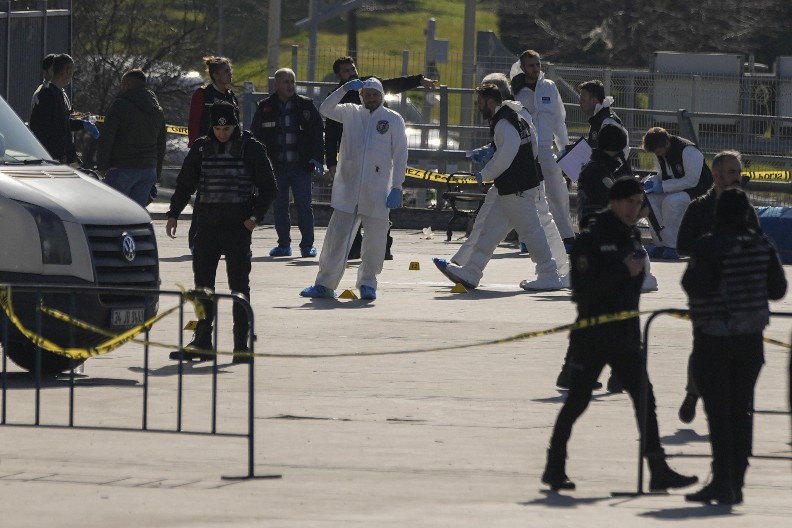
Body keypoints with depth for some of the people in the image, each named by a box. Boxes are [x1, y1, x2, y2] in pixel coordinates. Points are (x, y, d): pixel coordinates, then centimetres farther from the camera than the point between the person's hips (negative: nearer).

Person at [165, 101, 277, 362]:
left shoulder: (251, 148, -1)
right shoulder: (201, 148, 8)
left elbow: (269, 188, 3)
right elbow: (185, 183, 16)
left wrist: (255, 215, -8)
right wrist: (174, 213, 7)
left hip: (238, 224, -4)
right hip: (208, 221, 4)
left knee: (239, 284, -3)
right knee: (202, 281, 5)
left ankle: (241, 345, 0)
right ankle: (201, 342, 12)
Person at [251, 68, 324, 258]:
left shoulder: (306, 105, 3)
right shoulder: (265, 108, 5)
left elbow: (317, 133, 5)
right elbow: (256, 135, 8)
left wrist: (317, 159, -4)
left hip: (300, 165, -1)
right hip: (276, 167, 1)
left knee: (304, 205, -3)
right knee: (279, 206, 5)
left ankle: (307, 244, 4)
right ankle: (283, 244, 13)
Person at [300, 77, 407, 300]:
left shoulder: (394, 120, 6)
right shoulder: (350, 113, 11)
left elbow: (400, 156, 3)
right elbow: (325, 110, -2)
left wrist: (396, 188, -4)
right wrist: (344, 89, -13)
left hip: (377, 190, -1)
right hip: (348, 186, 1)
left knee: (375, 240, 1)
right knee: (336, 236, -1)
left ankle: (367, 282, 16)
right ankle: (325, 284, 2)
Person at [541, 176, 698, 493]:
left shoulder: (632, 236, 11)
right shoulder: (592, 237, -12)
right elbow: (582, 285, -22)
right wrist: (623, 271, -20)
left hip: (625, 336, 7)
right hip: (592, 333, -7)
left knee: (645, 401, 0)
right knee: (577, 401, 0)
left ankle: (658, 470, -1)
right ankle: (555, 467, 12)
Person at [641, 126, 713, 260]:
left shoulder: (689, 151, -23)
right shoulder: (660, 154, 2)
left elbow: (692, 180, -27)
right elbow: (661, 175, 15)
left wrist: (663, 187, -27)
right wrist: (652, 181, -10)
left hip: (699, 192, -8)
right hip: (676, 192, 8)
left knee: (671, 202, -35)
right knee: (650, 200, -18)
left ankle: (671, 247, -25)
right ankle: (660, 244, -10)